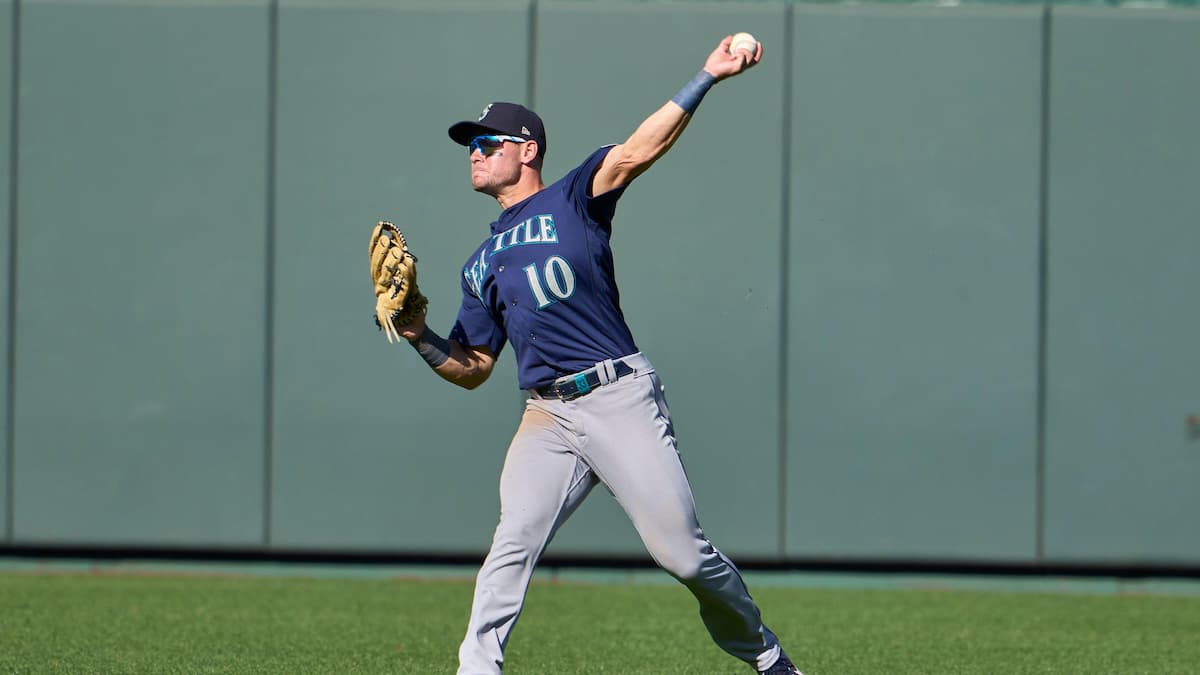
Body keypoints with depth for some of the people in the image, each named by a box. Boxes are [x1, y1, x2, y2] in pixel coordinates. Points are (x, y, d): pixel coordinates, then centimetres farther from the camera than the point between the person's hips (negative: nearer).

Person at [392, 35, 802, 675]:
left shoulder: (573, 199, 7)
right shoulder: (482, 265, 22)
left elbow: (638, 151, -9)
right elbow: (473, 368, 23)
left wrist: (707, 78, -23)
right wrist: (420, 337, 4)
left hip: (621, 398, -4)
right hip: (547, 417, 4)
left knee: (683, 554, -6)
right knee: (515, 538, -17)